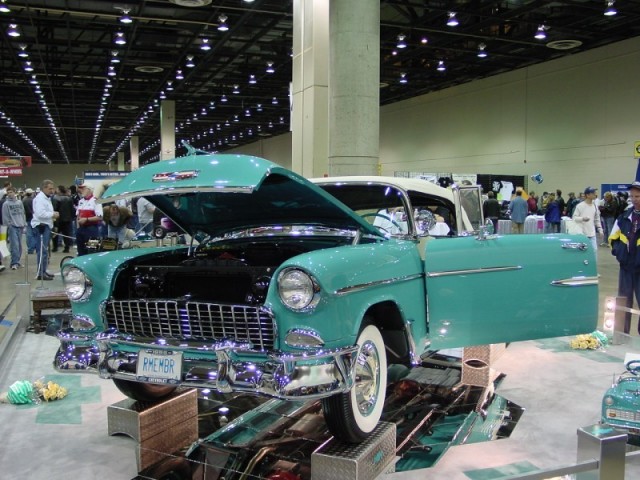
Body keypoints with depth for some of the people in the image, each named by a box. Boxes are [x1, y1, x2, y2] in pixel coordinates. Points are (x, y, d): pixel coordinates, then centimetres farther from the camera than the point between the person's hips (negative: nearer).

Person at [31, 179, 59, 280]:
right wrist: (52, 214, -16)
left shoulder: (46, 198, 19)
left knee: (44, 250, 16)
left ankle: (43, 271, 25)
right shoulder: (40, 198, -14)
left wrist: (52, 215, 12)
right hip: (41, 226, -11)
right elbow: (40, 213, -26)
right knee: (42, 250, -12)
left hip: (46, 226, 11)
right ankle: (40, 273, -11)